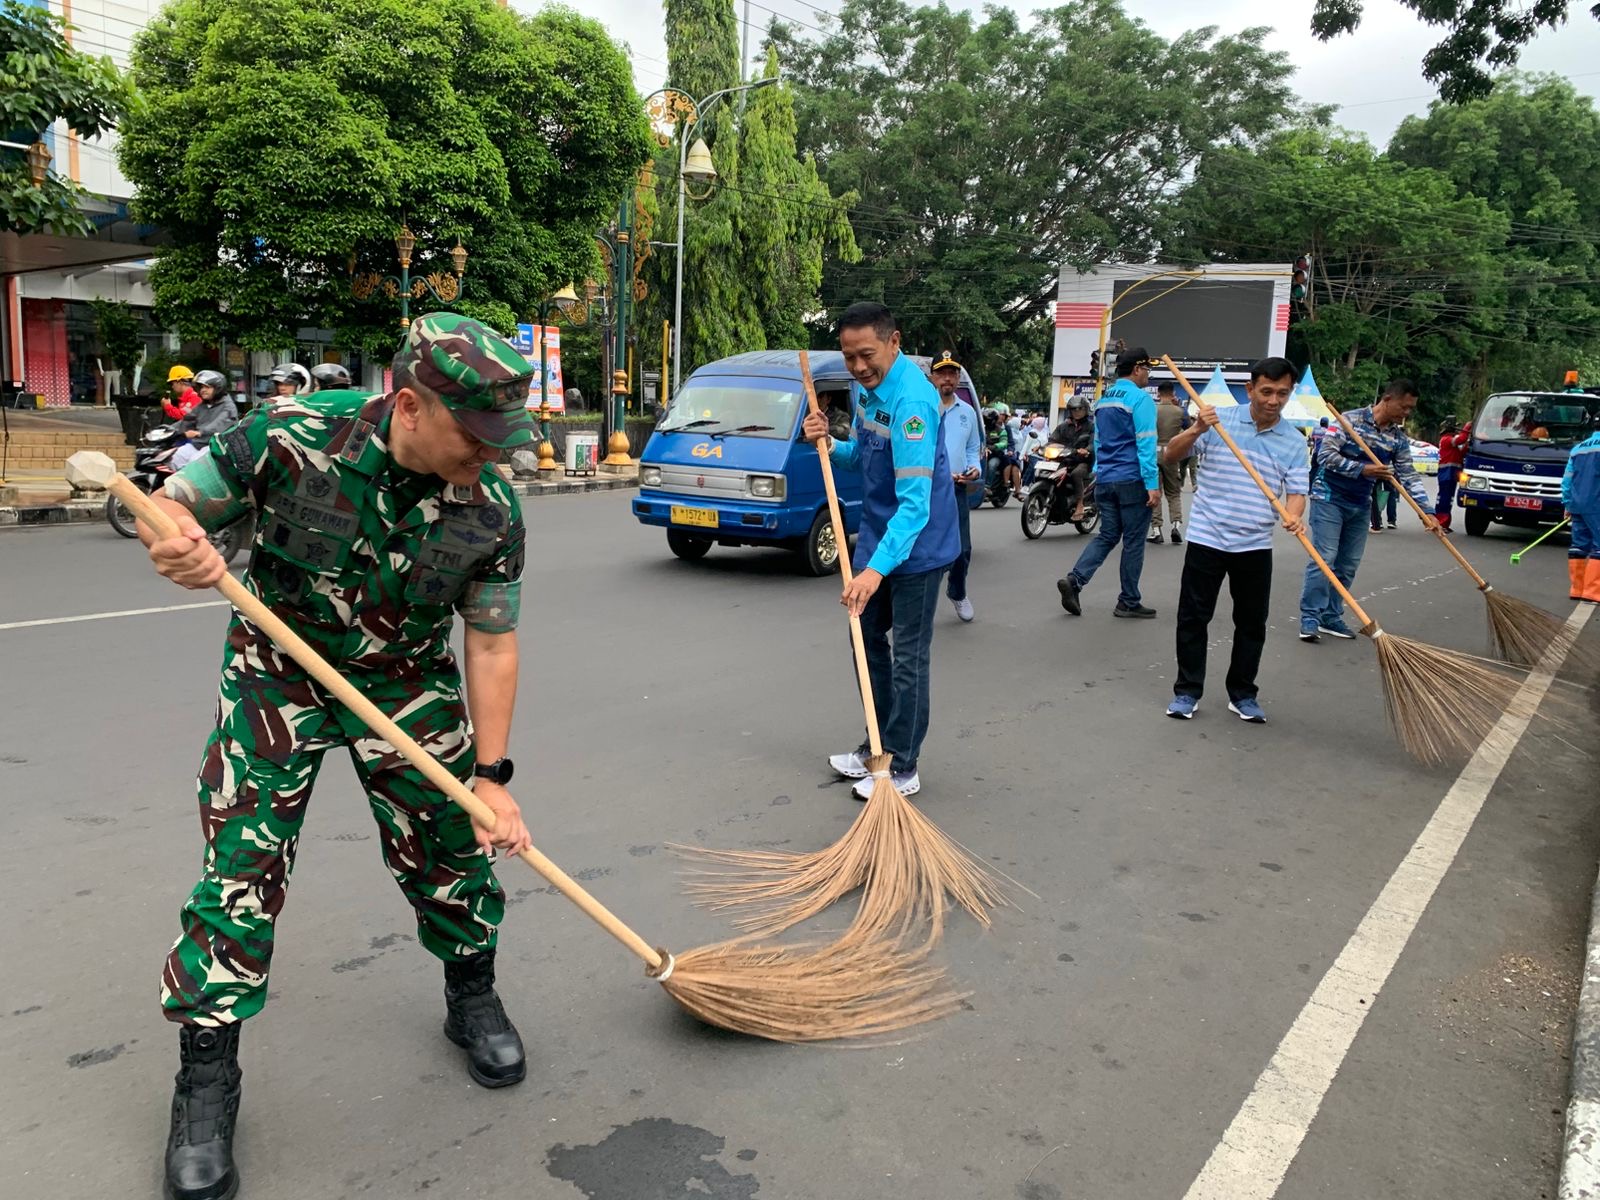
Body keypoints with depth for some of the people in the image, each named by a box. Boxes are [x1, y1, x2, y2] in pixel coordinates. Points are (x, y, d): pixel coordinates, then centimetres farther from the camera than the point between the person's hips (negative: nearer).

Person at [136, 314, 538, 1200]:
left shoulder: (491, 509, -19)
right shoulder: (292, 437, -26)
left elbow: (491, 643, -12)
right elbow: (172, 505, -12)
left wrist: (491, 777, -12)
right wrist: (177, 544, -37)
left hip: (409, 685, 2)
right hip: (279, 672, -1)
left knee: (451, 845, 4)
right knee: (241, 866, -4)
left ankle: (473, 999, 33)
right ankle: (206, 1079, 15)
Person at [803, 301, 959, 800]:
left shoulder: (911, 401, -28)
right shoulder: (869, 389, 2)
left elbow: (915, 500, -33)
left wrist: (877, 568, -41)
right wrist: (829, 445, -6)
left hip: (915, 547, -9)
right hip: (877, 537, 9)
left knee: (907, 657, 0)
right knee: (870, 639, 18)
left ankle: (902, 768, 11)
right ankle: (879, 745, 32)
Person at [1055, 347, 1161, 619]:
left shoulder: (1102, 400, 14)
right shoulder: (1140, 398, -11)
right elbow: (1146, 444, -16)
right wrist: (1153, 484, -17)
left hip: (1105, 480, 7)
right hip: (1132, 480, -7)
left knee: (1106, 536, 12)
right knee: (1133, 541, 2)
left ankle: (1074, 580, -7)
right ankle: (1128, 602, 9)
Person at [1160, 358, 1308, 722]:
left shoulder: (1294, 441, 4)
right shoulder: (1219, 420, -2)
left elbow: (1295, 490, 0)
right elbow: (1171, 454, -2)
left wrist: (1293, 515, -23)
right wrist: (1196, 430, -20)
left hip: (1255, 545, 2)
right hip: (1207, 538, -2)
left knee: (1252, 623, 9)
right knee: (1193, 617, 3)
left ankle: (1242, 694, 23)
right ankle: (1187, 691, 15)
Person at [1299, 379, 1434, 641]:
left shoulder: (1399, 438, 5)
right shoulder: (1351, 420, -12)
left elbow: (1409, 475, 3)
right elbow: (1326, 454, -18)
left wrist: (1425, 510, -7)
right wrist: (1362, 469, -22)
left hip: (1360, 506, 7)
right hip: (1330, 499, -6)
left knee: (1348, 565, 7)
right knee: (1323, 559, -11)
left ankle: (1331, 617, 15)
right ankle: (1310, 619, -7)